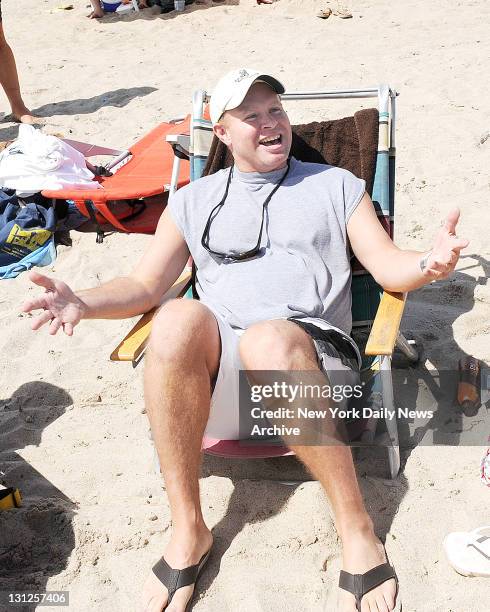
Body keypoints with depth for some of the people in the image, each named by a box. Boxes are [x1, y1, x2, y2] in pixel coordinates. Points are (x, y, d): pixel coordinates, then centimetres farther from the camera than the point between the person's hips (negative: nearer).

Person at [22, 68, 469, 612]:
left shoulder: (336, 185, 20)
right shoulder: (193, 202, 23)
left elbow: (388, 267, 11)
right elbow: (144, 285, 16)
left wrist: (428, 262, -13)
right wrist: (83, 303, -5)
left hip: (308, 360, -1)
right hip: (213, 376, 2)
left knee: (269, 338, -38)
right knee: (180, 317, -33)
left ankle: (357, 531, -25)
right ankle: (188, 530, -22)